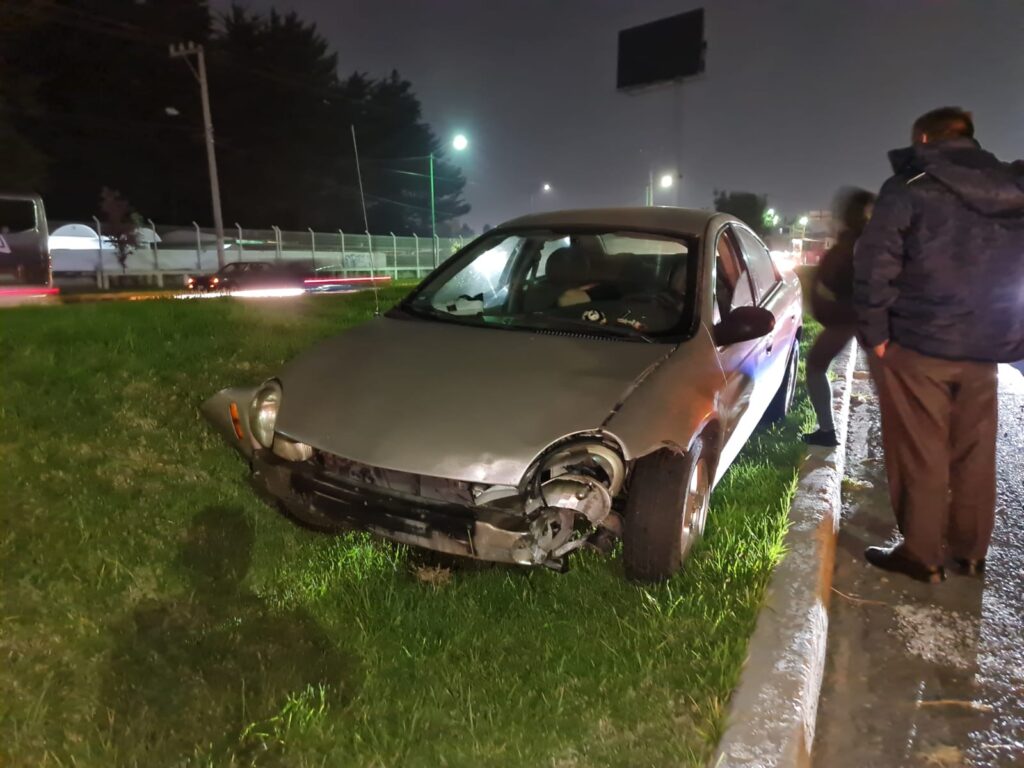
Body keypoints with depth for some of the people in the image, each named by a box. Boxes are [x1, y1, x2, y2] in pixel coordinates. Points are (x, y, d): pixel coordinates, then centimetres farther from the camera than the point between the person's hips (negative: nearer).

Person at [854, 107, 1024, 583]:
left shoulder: (910, 187, -6)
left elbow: (875, 261, -17)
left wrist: (875, 330, -10)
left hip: (917, 342, -5)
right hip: (985, 347, 6)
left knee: (920, 454, 3)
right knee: (975, 454, 14)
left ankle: (921, 555, 11)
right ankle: (970, 552, 26)